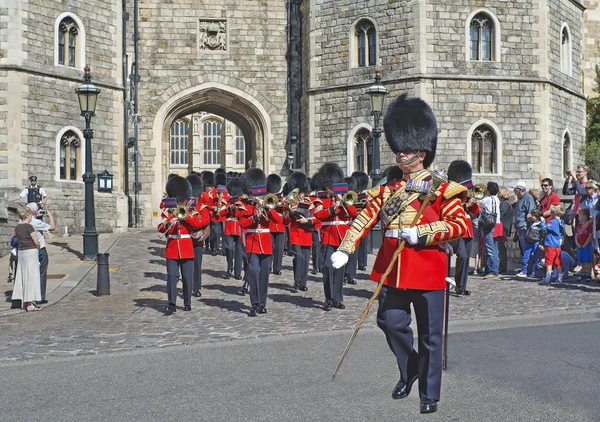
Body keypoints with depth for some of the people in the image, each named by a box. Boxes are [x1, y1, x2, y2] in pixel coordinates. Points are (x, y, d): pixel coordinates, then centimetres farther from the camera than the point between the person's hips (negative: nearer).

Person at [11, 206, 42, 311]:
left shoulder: (17, 227, 7)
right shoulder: (29, 227, -15)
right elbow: (36, 241, -15)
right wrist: (38, 248, 6)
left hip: (21, 252, 8)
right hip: (31, 252, -8)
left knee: (22, 276, 12)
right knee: (31, 277, -4)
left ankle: (23, 302, 18)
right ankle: (30, 304, -4)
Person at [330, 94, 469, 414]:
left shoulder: (441, 190, 0)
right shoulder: (387, 190, 11)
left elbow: (461, 225, -9)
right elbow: (365, 219, 0)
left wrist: (422, 233, -21)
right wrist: (345, 249, -14)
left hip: (427, 269, -3)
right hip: (392, 269, 4)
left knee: (430, 335, 5)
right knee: (391, 322, 3)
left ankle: (429, 394, 20)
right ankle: (409, 370, 31)